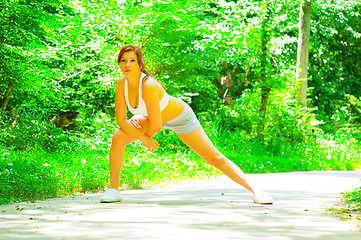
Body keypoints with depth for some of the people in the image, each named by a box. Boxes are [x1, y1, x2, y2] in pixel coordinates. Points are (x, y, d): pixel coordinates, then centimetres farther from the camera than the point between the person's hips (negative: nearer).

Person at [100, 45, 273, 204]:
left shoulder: (148, 86, -39)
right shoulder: (121, 84, -21)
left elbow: (156, 125, -32)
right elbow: (121, 120, -14)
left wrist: (146, 135, -11)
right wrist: (143, 139, -24)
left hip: (180, 117, -6)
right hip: (153, 116, 6)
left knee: (216, 158, -6)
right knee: (118, 138, -13)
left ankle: (255, 190, 3)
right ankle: (113, 190, 0)